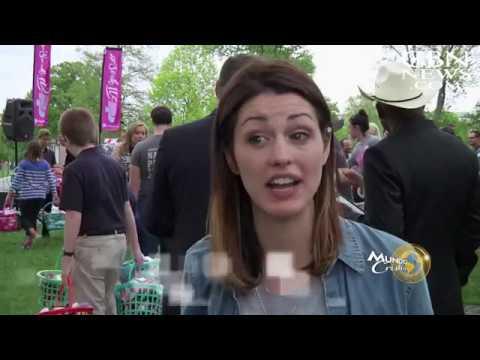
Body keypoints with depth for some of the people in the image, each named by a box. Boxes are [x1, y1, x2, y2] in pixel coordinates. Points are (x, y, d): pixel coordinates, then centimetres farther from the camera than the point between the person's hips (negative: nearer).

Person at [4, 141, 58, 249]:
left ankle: (32, 231, -19)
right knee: (33, 217, 15)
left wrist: (10, 194, 1)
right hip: (40, 196, 3)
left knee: (24, 217, 10)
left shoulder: (23, 164, -8)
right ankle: (29, 240, 16)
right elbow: (51, 180, 2)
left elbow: (16, 180, -6)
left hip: (26, 195, -3)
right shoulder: (45, 164, 1)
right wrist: (54, 194, 10)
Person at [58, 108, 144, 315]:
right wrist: (135, 247, 16)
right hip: (118, 242, 7)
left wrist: (67, 256, -11)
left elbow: (74, 218, -18)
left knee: (91, 308, 4)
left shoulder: (75, 170, -14)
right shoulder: (114, 165, 7)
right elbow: (127, 210, 10)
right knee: (107, 301, 22)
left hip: (91, 245, -7)